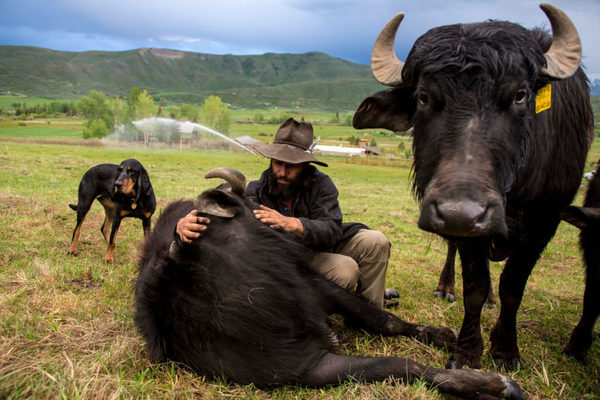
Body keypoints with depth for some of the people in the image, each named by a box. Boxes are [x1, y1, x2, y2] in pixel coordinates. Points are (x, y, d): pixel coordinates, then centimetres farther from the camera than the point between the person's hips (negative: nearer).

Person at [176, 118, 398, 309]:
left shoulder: (320, 184, -18)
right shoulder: (255, 193, -17)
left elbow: (331, 230, -32)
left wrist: (290, 223, -51)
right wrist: (185, 223, -51)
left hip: (324, 247, 3)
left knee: (376, 241, -17)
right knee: (345, 270, -30)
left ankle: (371, 306, 6)